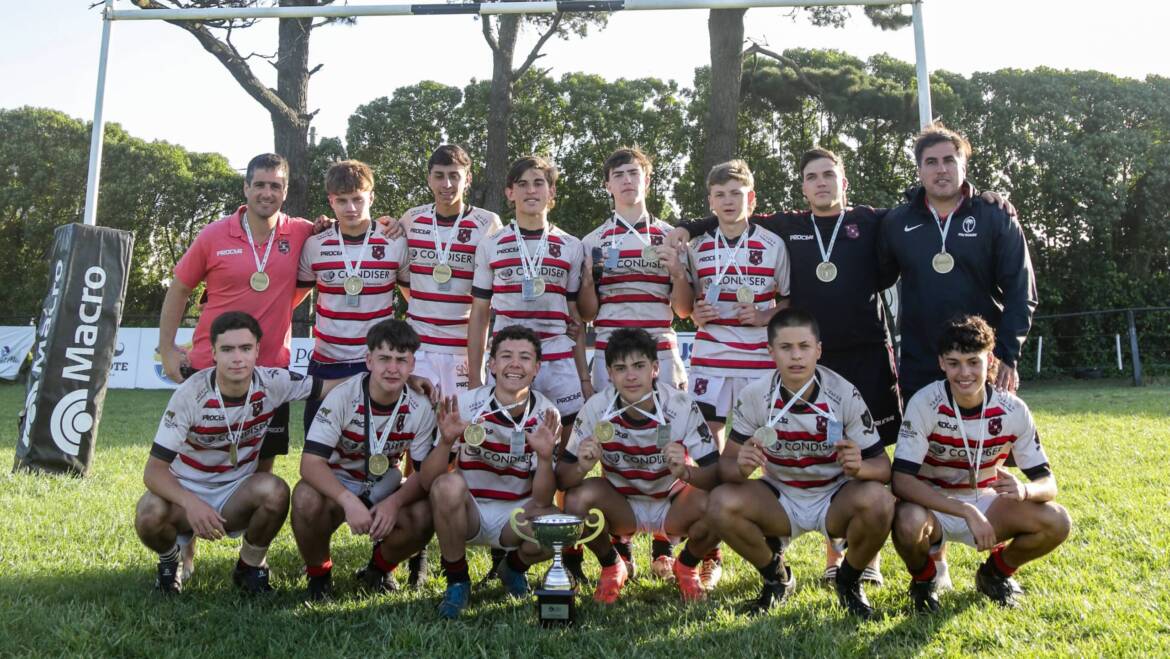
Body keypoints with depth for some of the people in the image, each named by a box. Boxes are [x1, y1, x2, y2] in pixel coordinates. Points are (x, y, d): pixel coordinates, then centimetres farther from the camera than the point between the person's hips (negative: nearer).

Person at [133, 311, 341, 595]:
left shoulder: (272, 384, -15)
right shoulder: (190, 394, -22)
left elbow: (330, 384, -5)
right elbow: (154, 470, -23)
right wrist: (191, 503, -41)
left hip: (237, 496, 1)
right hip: (186, 493, -1)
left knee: (275, 491, -31)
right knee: (149, 514, -34)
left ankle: (250, 567, -2)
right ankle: (169, 561, 5)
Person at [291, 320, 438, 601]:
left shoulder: (420, 407, -14)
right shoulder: (343, 396, -20)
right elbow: (310, 462, -27)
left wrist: (394, 502, -30)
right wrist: (349, 501, -42)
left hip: (386, 491, 2)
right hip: (337, 485, -2)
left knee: (425, 516, -28)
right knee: (306, 499, -35)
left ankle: (379, 568, 6)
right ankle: (318, 573, -5)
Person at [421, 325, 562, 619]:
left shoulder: (546, 416, -9)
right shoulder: (465, 404, -12)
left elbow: (542, 501, -12)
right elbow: (427, 480, -14)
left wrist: (545, 457, -30)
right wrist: (446, 442, -33)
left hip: (517, 515, 1)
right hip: (466, 512, -1)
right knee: (449, 485, -33)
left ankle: (515, 565, 7)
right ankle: (457, 581, -9)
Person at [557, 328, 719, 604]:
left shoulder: (682, 407, -22)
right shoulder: (596, 409, -19)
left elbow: (716, 474, -22)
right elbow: (562, 478, -15)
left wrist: (686, 472, -44)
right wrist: (582, 467, -38)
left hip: (673, 504, 0)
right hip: (620, 507, 0)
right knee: (578, 498, -29)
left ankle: (686, 566, 7)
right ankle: (611, 567, 4)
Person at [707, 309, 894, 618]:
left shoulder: (845, 395, -15)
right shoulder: (753, 396, -13)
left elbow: (882, 465, -12)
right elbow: (726, 463, -9)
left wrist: (860, 467, -37)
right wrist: (741, 468, -34)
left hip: (835, 498, -1)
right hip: (779, 498, 1)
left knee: (878, 501, -32)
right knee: (720, 503, -26)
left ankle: (848, 581, 2)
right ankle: (775, 577, 4)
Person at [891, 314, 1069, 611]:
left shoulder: (1013, 410, -13)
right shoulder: (925, 403, -22)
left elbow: (1048, 482, -8)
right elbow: (901, 480, -29)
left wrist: (1024, 490, -34)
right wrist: (967, 512, -38)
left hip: (986, 504, 3)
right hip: (933, 506, -3)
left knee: (1057, 523, -20)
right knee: (908, 523, -37)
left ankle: (995, 572, 10)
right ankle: (923, 580, 0)